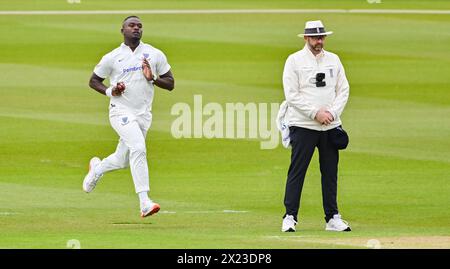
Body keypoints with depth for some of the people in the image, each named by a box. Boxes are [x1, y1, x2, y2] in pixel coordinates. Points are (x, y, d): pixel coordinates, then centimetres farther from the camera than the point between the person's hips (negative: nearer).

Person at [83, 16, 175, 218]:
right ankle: (144, 203, -31)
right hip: (121, 112, -4)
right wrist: (109, 91, -9)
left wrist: (152, 79, -12)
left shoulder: (155, 55, 6)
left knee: (123, 160, 13)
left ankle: (97, 168, 48)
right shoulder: (112, 57, 0)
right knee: (138, 148, -27)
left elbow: (170, 84, 8)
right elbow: (93, 81, 10)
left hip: (144, 115, 4)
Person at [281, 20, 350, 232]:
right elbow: (292, 95, -7)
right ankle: (290, 217, -3)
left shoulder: (333, 60, 12)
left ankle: (332, 218, 10)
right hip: (303, 126, -4)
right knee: (297, 172, -6)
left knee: (330, 172, 5)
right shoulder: (295, 61, -1)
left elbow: (343, 90, 10)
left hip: (330, 127, 4)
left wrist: (332, 113, -6)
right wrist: (316, 113, -15)